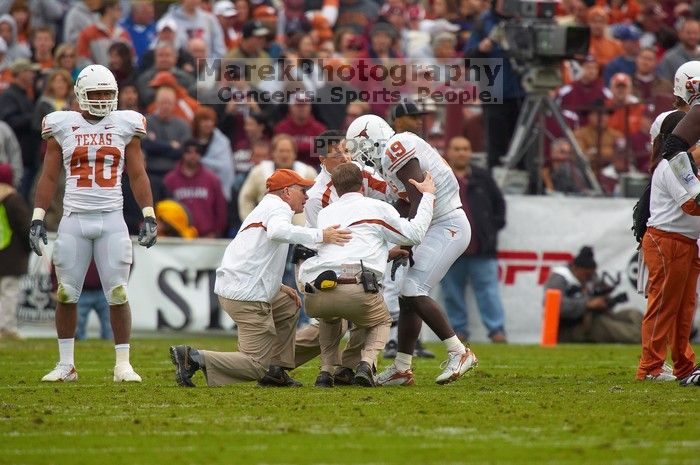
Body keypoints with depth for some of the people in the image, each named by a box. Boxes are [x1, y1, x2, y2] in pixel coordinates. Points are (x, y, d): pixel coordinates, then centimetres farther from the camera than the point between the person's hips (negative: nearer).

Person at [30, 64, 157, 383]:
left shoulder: (125, 126, 6)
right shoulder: (62, 127, 5)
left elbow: (137, 176, 8)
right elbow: (49, 178, 7)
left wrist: (149, 216, 0)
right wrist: (37, 219, -1)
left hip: (112, 219, 0)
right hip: (74, 220, 0)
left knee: (118, 295, -3)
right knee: (66, 295, 3)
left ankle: (123, 365, 4)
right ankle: (66, 365, 13)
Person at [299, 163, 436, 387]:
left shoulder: (324, 214, 29)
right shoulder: (377, 208, 14)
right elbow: (415, 234, 16)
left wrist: (386, 254, 51)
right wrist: (428, 196, 27)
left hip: (316, 295, 4)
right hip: (356, 291, -4)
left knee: (330, 317, 39)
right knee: (381, 321, 27)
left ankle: (327, 370, 20)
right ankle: (367, 363, -2)